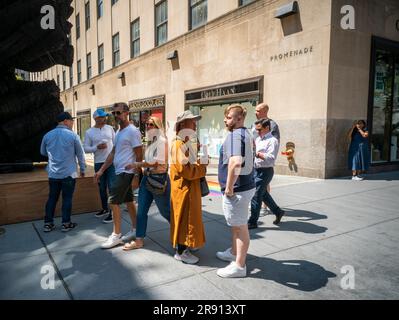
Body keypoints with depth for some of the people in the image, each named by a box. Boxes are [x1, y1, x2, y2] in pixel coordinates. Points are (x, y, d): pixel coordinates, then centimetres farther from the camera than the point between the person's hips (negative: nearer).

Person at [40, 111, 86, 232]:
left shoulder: (48, 135, 3)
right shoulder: (73, 135, -8)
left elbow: (43, 152, 17)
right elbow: (80, 154, -2)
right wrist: (82, 169, 10)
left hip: (53, 174, 4)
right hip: (69, 173, -4)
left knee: (52, 198, 12)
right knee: (67, 198, 5)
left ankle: (48, 223, 18)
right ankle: (66, 223, 11)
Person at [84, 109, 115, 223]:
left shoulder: (110, 128, 4)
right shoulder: (89, 132, 1)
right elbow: (86, 148, -1)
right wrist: (97, 147, -17)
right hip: (98, 163, 1)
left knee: (112, 187, -5)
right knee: (102, 187, 15)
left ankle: (112, 212, 2)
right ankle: (105, 209, 32)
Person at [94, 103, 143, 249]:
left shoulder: (132, 131, -13)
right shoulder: (119, 132, 16)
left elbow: (139, 155, -15)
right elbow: (113, 153, 18)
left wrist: (136, 176, -17)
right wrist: (101, 170, 13)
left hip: (126, 172, -9)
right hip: (120, 172, 9)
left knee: (113, 201, -6)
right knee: (128, 201, 14)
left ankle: (116, 235, 5)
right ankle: (135, 230, 25)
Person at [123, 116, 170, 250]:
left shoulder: (162, 141, -13)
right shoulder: (151, 142, 12)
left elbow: (156, 162, -20)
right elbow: (148, 161, 9)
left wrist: (136, 164, -15)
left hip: (159, 179, -8)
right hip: (147, 178, 8)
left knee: (165, 211, 6)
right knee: (141, 210, 8)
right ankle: (139, 240, 18)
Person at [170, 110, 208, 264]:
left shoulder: (187, 143, 12)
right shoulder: (180, 144, -20)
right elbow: (186, 170, -26)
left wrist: (200, 165, 2)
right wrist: (202, 168, -13)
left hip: (190, 186, 10)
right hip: (184, 187, -10)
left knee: (189, 216, 19)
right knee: (185, 217, -1)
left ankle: (186, 244, 33)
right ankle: (181, 252, 12)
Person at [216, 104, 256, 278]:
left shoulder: (235, 135, -20)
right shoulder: (246, 133, 13)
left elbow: (235, 162, -37)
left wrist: (229, 186, -26)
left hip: (237, 189, -10)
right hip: (245, 185, 10)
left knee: (240, 226, 2)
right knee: (236, 224, 24)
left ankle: (239, 266, 16)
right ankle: (234, 253, 42)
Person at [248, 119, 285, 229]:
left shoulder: (272, 141, -12)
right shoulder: (258, 139, 13)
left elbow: (271, 158, -22)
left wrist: (257, 153, -25)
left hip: (265, 171, -9)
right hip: (256, 170, 9)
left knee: (255, 196, -4)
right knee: (263, 194, 19)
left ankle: (252, 222, 7)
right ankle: (278, 212, 37)